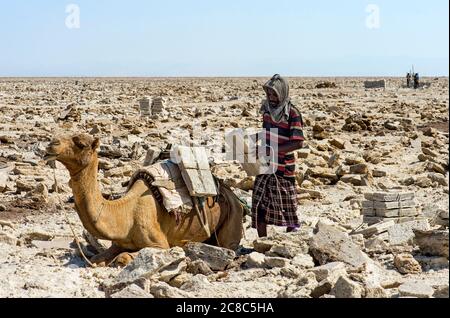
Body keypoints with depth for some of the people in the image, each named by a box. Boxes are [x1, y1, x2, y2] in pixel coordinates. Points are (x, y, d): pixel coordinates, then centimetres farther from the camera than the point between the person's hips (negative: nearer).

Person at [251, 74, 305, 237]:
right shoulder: (267, 108, 4)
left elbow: (298, 143, -21)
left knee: (287, 206, 8)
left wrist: (273, 150, -24)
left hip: (284, 167, -6)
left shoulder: (292, 113, -16)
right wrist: (261, 150, 6)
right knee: (259, 205, 3)